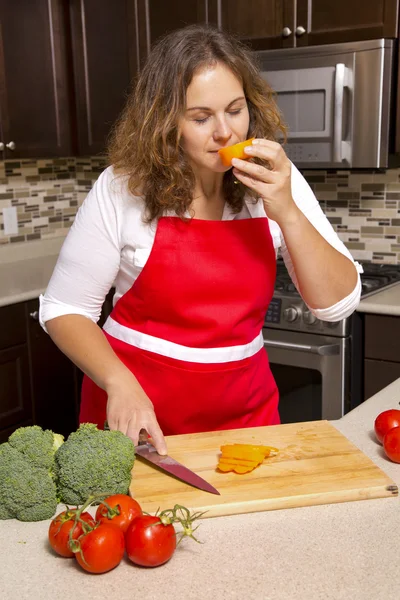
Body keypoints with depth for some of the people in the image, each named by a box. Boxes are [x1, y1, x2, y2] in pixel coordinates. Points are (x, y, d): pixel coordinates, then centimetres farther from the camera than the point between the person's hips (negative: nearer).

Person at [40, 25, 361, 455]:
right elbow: (63, 309, -7)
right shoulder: (121, 189, -13)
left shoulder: (274, 181, -6)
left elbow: (337, 304, -8)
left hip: (246, 413, 3)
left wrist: (287, 212, -22)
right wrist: (120, 385, -23)